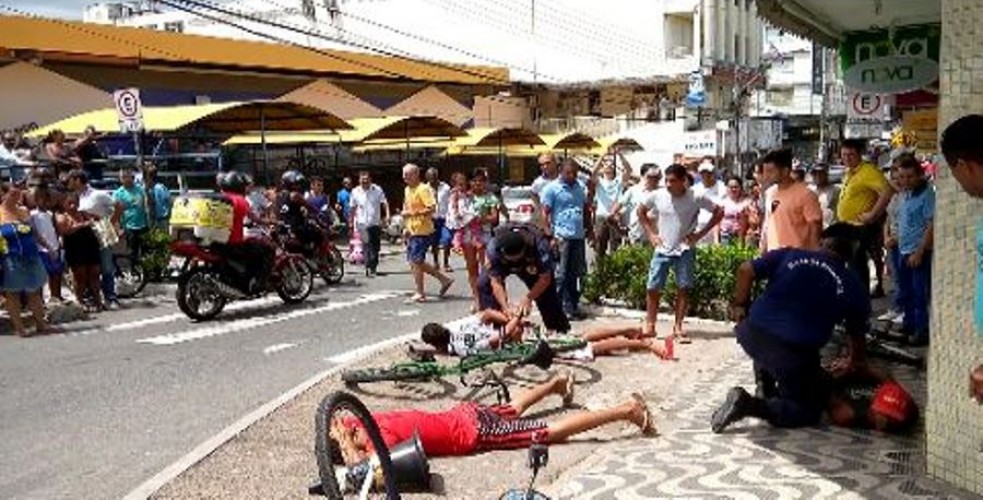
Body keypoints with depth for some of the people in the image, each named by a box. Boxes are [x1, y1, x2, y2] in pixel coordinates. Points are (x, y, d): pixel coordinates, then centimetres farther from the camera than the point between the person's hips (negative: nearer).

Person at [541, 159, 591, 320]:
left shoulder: (581, 186, 13)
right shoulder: (551, 189, -4)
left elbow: (586, 209, 21)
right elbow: (545, 213, -7)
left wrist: (589, 229, 15)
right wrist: (550, 235, -13)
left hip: (579, 236, 6)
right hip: (562, 237, -6)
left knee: (576, 273, 11)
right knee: (562, 275, -2)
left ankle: (573, 305, 21)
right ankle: (565, 307, 4)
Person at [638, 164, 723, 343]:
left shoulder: (696, 198, -10)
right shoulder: (657, 196, -6)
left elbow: (718, 212, -2)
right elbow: (641, 211, 11)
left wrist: (701, 233, -7)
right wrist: (650, 233, 3)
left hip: (685, 250, -1)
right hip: (662, 250, 1)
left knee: (683, 288, 0)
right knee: (653, 288, -1)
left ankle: (678, 327, 11)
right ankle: (650, 326, 12)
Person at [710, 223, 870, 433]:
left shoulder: (789, 255, 9)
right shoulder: (854, 288, 8)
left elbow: (745, 270, 2)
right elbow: (857, 337, 16)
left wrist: (739, 305, 17)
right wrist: (852, 362, 37)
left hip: (751, 335, 4)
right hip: (794, 354, -4)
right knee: (808, 411, 15)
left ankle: (764, 390, 29)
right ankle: (752, 405, -8)